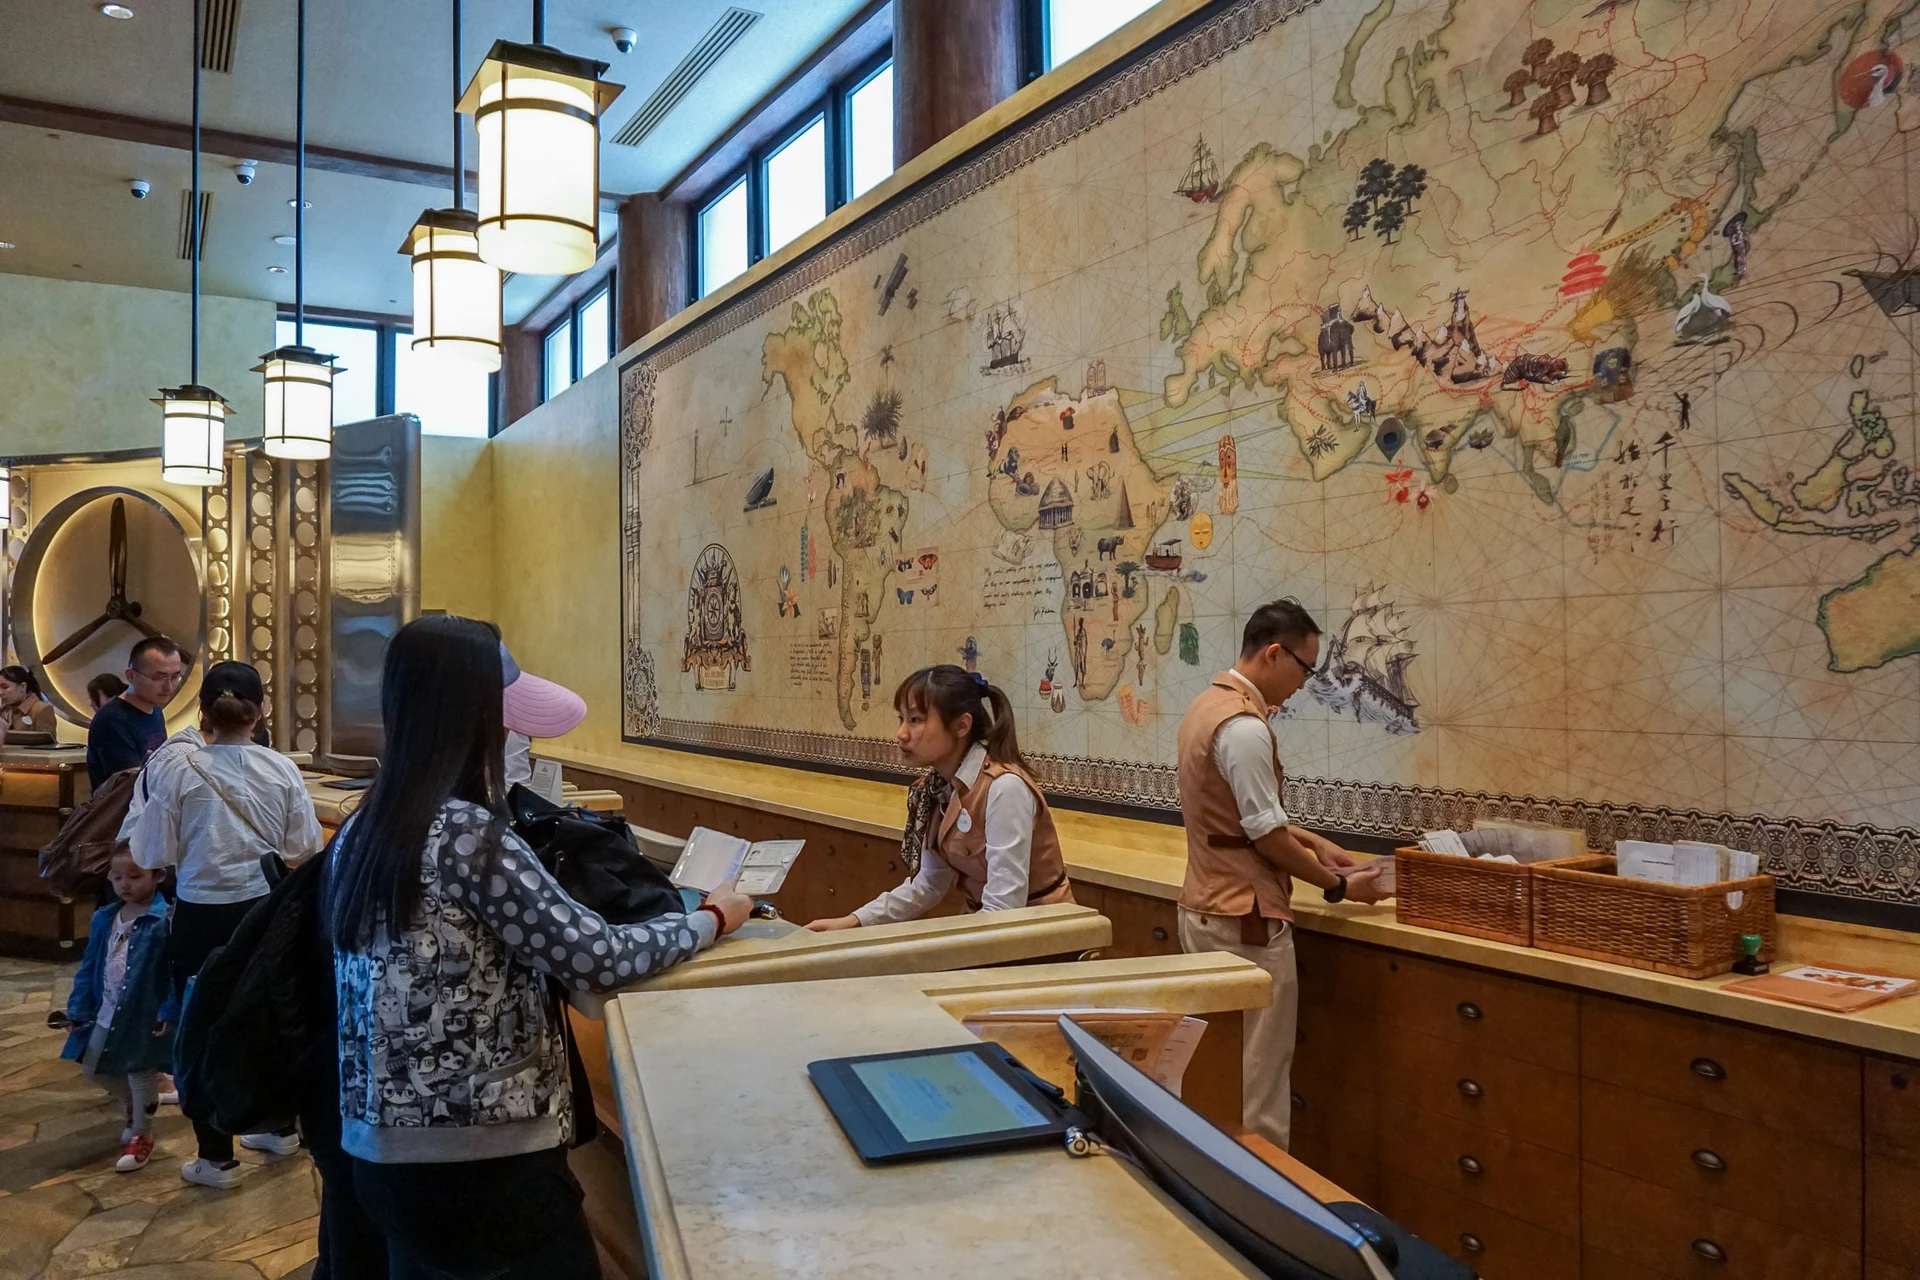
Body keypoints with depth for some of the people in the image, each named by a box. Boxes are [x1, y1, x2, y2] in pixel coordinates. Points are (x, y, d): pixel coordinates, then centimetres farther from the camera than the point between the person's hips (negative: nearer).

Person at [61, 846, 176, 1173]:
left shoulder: (166, 920, -20)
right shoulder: (104, 919, 2)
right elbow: (89, 967, 9)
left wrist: (169, 1011, -23)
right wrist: (78, 1009, 5)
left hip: (144, 1015, -7)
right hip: (106, 1014, 7)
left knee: (142, 1074, 5)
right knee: (94, 1068, 19)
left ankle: (142, 1134, 28)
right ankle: (135, 1108, 45)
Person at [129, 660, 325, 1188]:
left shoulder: (175, 769, -13)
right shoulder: (281, 768, -7)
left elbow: (154, 855, -8)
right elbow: (305, 849, -2)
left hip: (203, 915, -3)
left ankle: (216, 1157, 20)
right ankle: (280, 1127, 35)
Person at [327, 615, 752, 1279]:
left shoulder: (359, 835, 5)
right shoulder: (468, 835, -20)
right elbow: (597, 957, -20)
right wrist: (713, 917, -4)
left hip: (383, 1150, 8)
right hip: (480, 1160, -8)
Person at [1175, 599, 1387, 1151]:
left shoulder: (1207, 706, 10)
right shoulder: (1244, 727, -21)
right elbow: (1266, 836, -17)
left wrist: (1312, 841, 14)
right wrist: (1338, 885, -4)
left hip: (1204, 910, 10)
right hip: (1245, 921, -10)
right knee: (1259, 1082, 1)